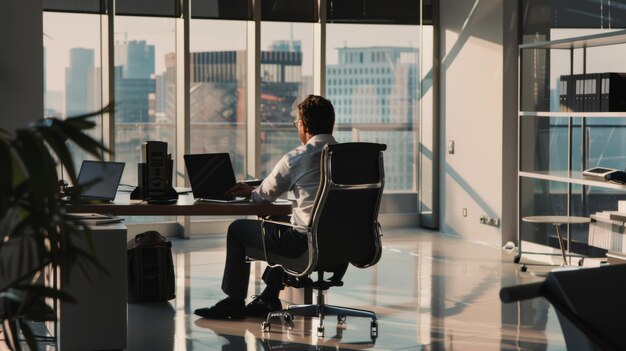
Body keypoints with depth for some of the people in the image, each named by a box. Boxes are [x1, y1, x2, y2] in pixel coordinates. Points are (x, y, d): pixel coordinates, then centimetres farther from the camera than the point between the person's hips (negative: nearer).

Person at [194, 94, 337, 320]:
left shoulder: (295, 159, -11)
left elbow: (266, 195, 4)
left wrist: (250, 192, 31)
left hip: (306, 242, -7)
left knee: (237, 229, 16)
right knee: (278, 227, 35)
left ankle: (234, 302, 26)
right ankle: (269, 298, 38)